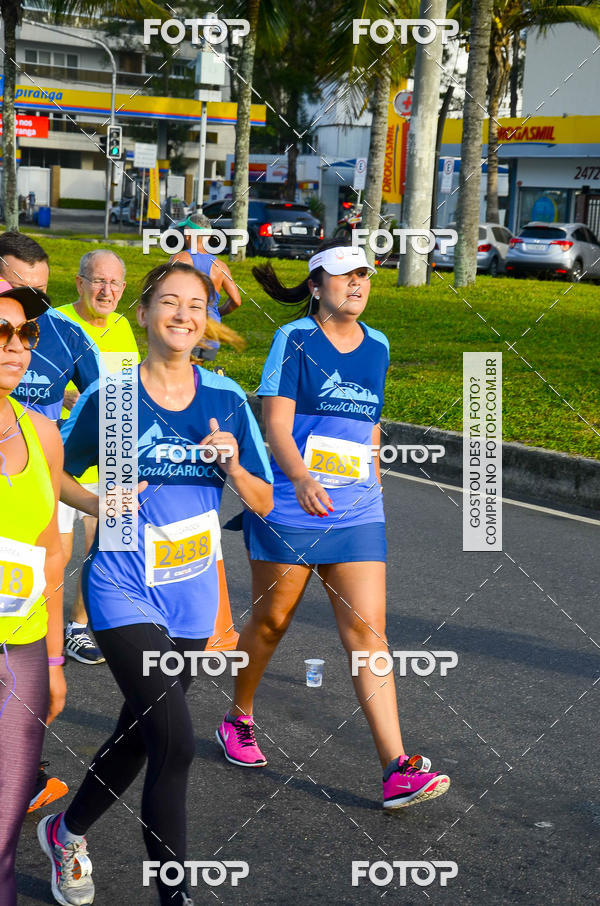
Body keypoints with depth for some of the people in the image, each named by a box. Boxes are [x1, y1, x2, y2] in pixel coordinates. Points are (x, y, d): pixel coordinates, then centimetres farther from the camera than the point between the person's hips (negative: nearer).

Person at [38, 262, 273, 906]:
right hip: (125, 593, -4)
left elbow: (264, 504, 4)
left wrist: (233, 467, -16)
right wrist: (99, 504, -14)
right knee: (175, 745, -16)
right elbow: (54, 471, 4)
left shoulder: (226, 399, 0)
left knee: (138, 738, 18)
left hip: (192, 598, 4)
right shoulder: (110, 397, -8)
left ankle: (67, 832, 44)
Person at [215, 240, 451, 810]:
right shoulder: (294, 339, -4)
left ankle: (397, 771, -10)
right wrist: (302, 479, -29)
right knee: (270, 620, 9)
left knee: (367, 630, -5)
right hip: (288, 505, -3)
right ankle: (238, 720, 36)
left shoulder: (377, 346, 11)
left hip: (356, 513, 4)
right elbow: (275, 422, -13)